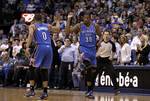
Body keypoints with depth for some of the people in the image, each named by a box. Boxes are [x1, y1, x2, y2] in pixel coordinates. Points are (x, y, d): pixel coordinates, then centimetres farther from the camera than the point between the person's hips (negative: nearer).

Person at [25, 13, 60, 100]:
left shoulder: (32, 26, 9)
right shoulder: (47, 26, 20)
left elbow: (31, 35, -9)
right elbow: (57, 29, 24)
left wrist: (27, 47, -16)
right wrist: (57, 21, 42)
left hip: (40, 47, -4)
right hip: (49, 48, 4)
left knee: (32, 68, 6)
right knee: (44, 70, 12)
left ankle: (32, 90, -3)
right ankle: (45, 92, 6)